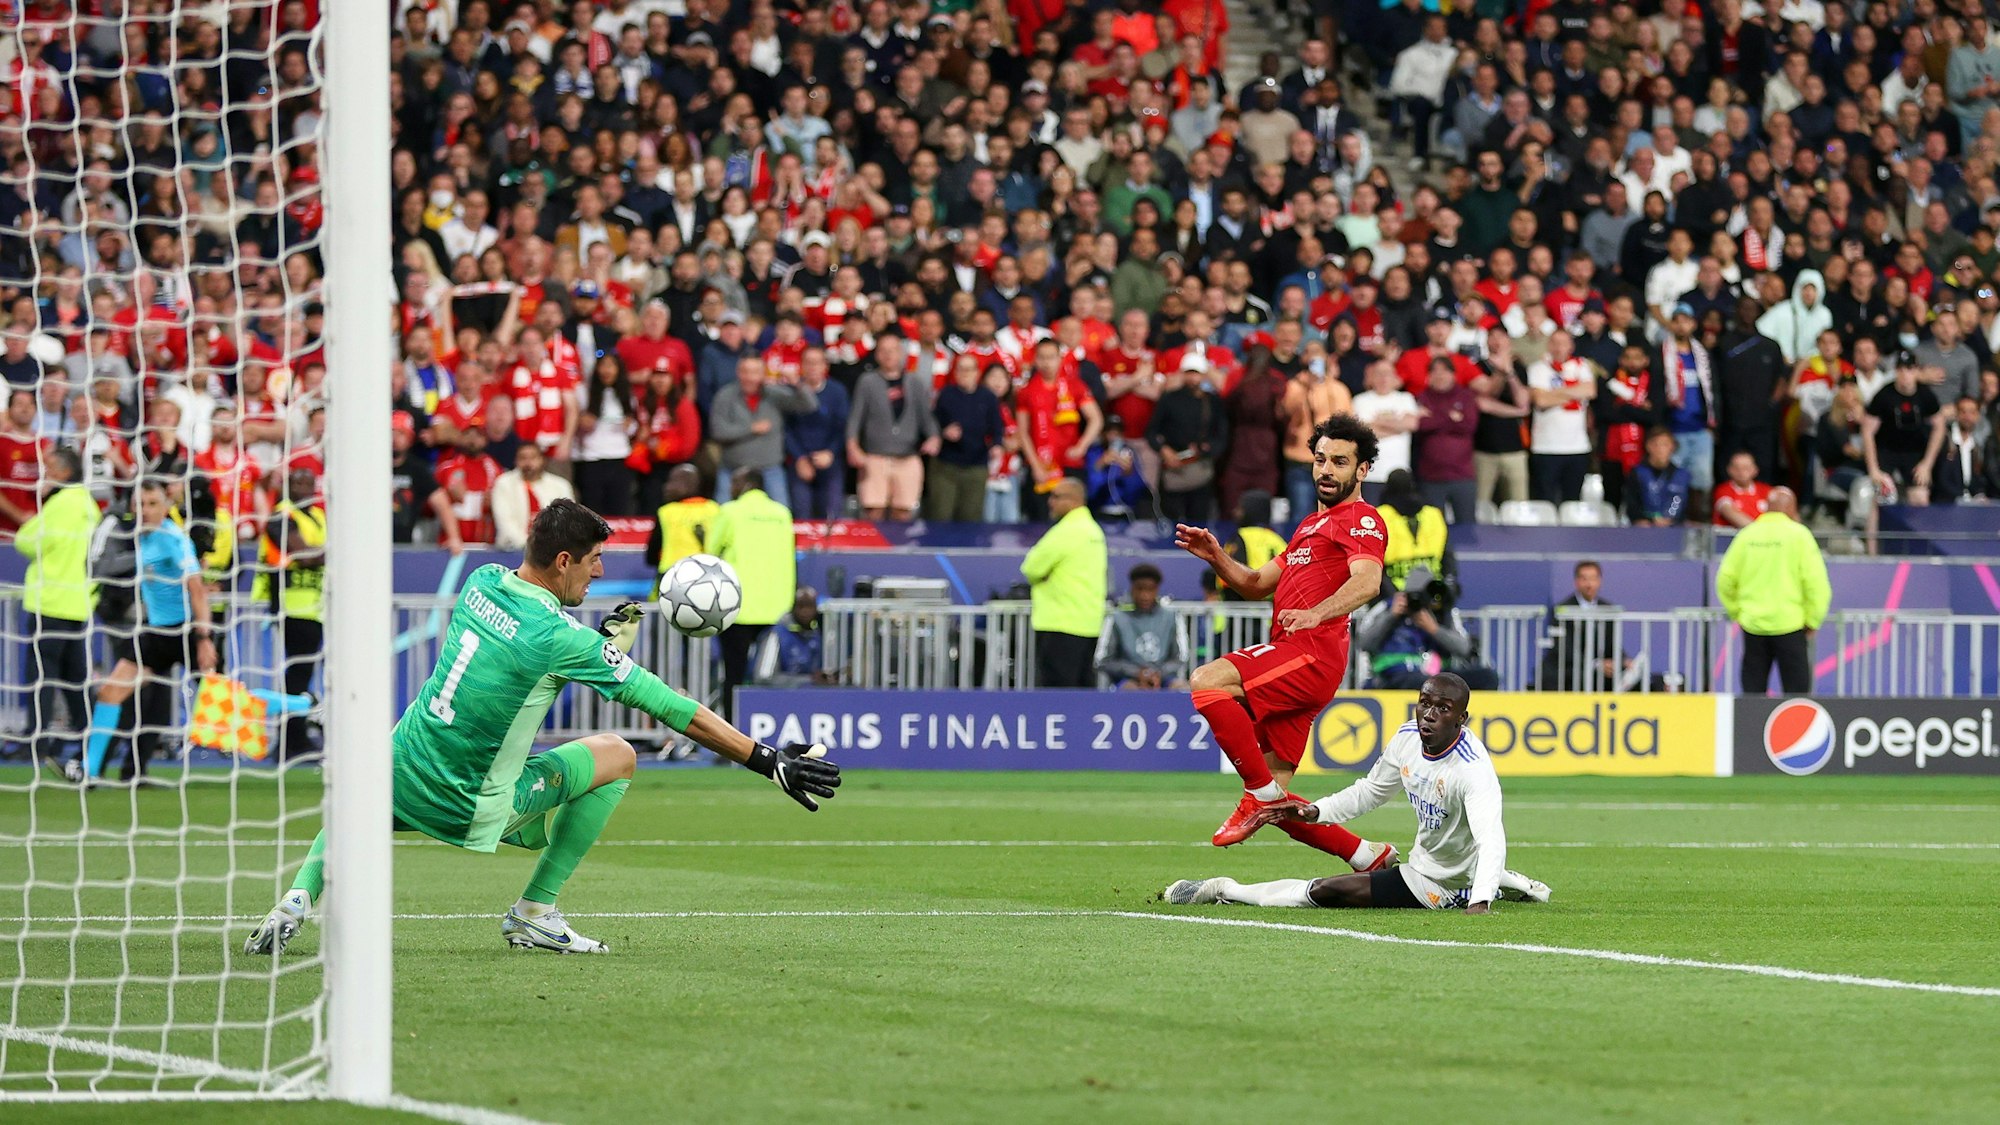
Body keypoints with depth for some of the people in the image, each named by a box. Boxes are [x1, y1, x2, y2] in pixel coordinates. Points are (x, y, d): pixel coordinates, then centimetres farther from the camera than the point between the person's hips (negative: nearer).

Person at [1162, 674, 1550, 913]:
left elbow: (1490, 839, -43)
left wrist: (1480, 903, -58)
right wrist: (1315, 812, -4)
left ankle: (1223, 890, 11)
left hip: (1445, 886, -8)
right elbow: (1370, 791, 10)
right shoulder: (1407, 738, -7)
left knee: (1324, 891, -11)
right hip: (1424, 862, 8)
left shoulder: (1472, 768, -32)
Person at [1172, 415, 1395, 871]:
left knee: (1207, 681, -28)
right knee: (1279, 808, 4)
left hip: (1311, 654, -9)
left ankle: (1261, 793, -23)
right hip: (1290, 660, 9)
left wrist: (1316, 613, -38)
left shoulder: (1361, 520, 0)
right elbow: (1258, 585, 33)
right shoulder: (1312, 525, 30)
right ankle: (1370, 857, 11)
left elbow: (1367, 581, -20)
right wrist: (1215, 557, 14)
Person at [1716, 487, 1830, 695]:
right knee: (1796, 692, 0)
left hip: (1753, 624, 3)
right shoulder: (1798, 534, -5)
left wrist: (1736, 612, 16)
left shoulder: (1747, 534, 4)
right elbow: (1816, 582, -10)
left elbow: (1725, 579, 4)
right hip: (1790, 623, -3)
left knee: (1753, 691, 9)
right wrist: (1812, 621, 1)